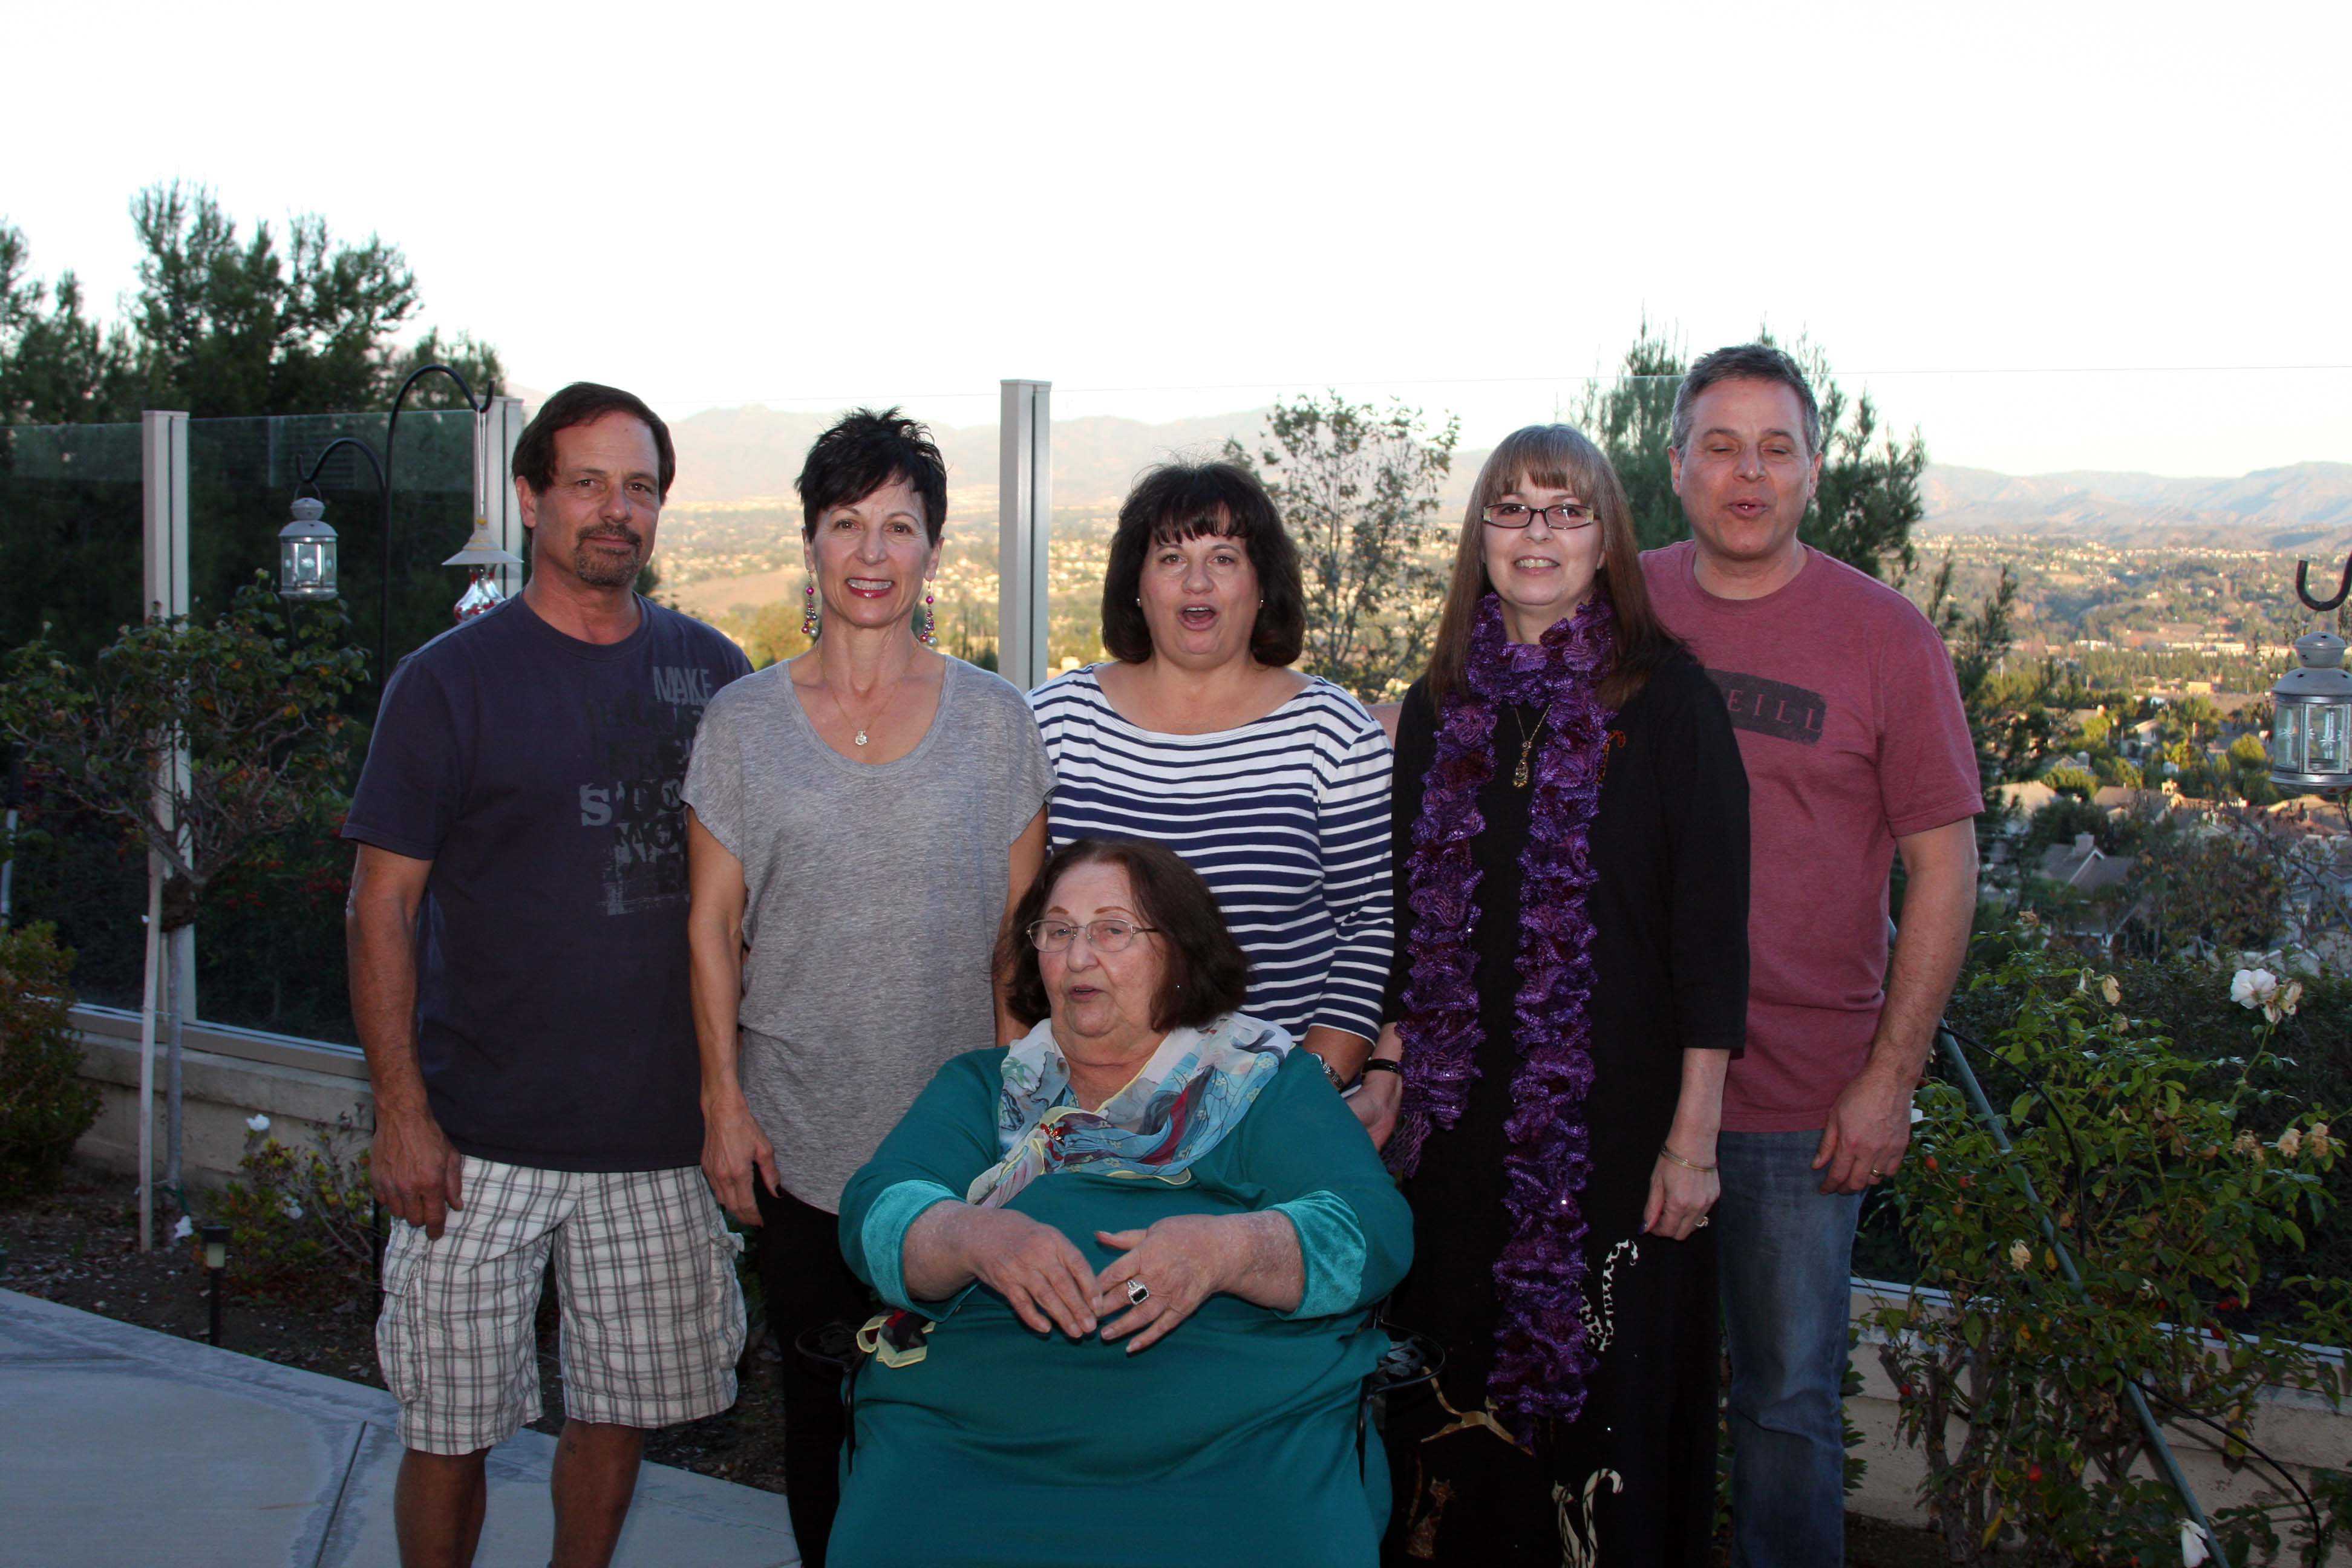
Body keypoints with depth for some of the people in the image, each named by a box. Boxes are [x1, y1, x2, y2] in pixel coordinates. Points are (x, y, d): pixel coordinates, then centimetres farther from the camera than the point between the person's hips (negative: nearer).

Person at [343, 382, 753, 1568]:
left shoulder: (710, 672, 6)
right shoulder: (451, 680, -3)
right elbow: (383, 903, -4)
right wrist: (400, 1110, -10)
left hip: (662, 1129, 3)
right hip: (478, 1136, -3)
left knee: (623, 1408, 12)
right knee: (451, 1425, 4)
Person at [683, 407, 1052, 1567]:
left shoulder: (994, 719, 1)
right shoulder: (744, 721, 2)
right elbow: (712, 925, 4)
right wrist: (724, 1099, -1)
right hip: (799, 1134, 1)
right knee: (816, 1399, 12)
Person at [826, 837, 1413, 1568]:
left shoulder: (1266, 1081, 13)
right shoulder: (983, 1088, 20)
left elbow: (1375, 1231, -1)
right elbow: (874, 1212, 4)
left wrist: (1227, 1250, -22)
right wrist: (977, 1238, -20)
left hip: (1245, 1434, -1)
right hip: (967, 1435, 1)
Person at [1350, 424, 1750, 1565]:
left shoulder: (1667, 699, -5)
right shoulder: (1438, 708, 8)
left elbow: (1710, 918, -7)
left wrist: (1693, 1132, -10)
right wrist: (1386, 1072, 8)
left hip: (1616, 1113, -4)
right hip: (1460, 1116, 4)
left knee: (1605, 1392, 3)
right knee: (1455, 1384, 12)